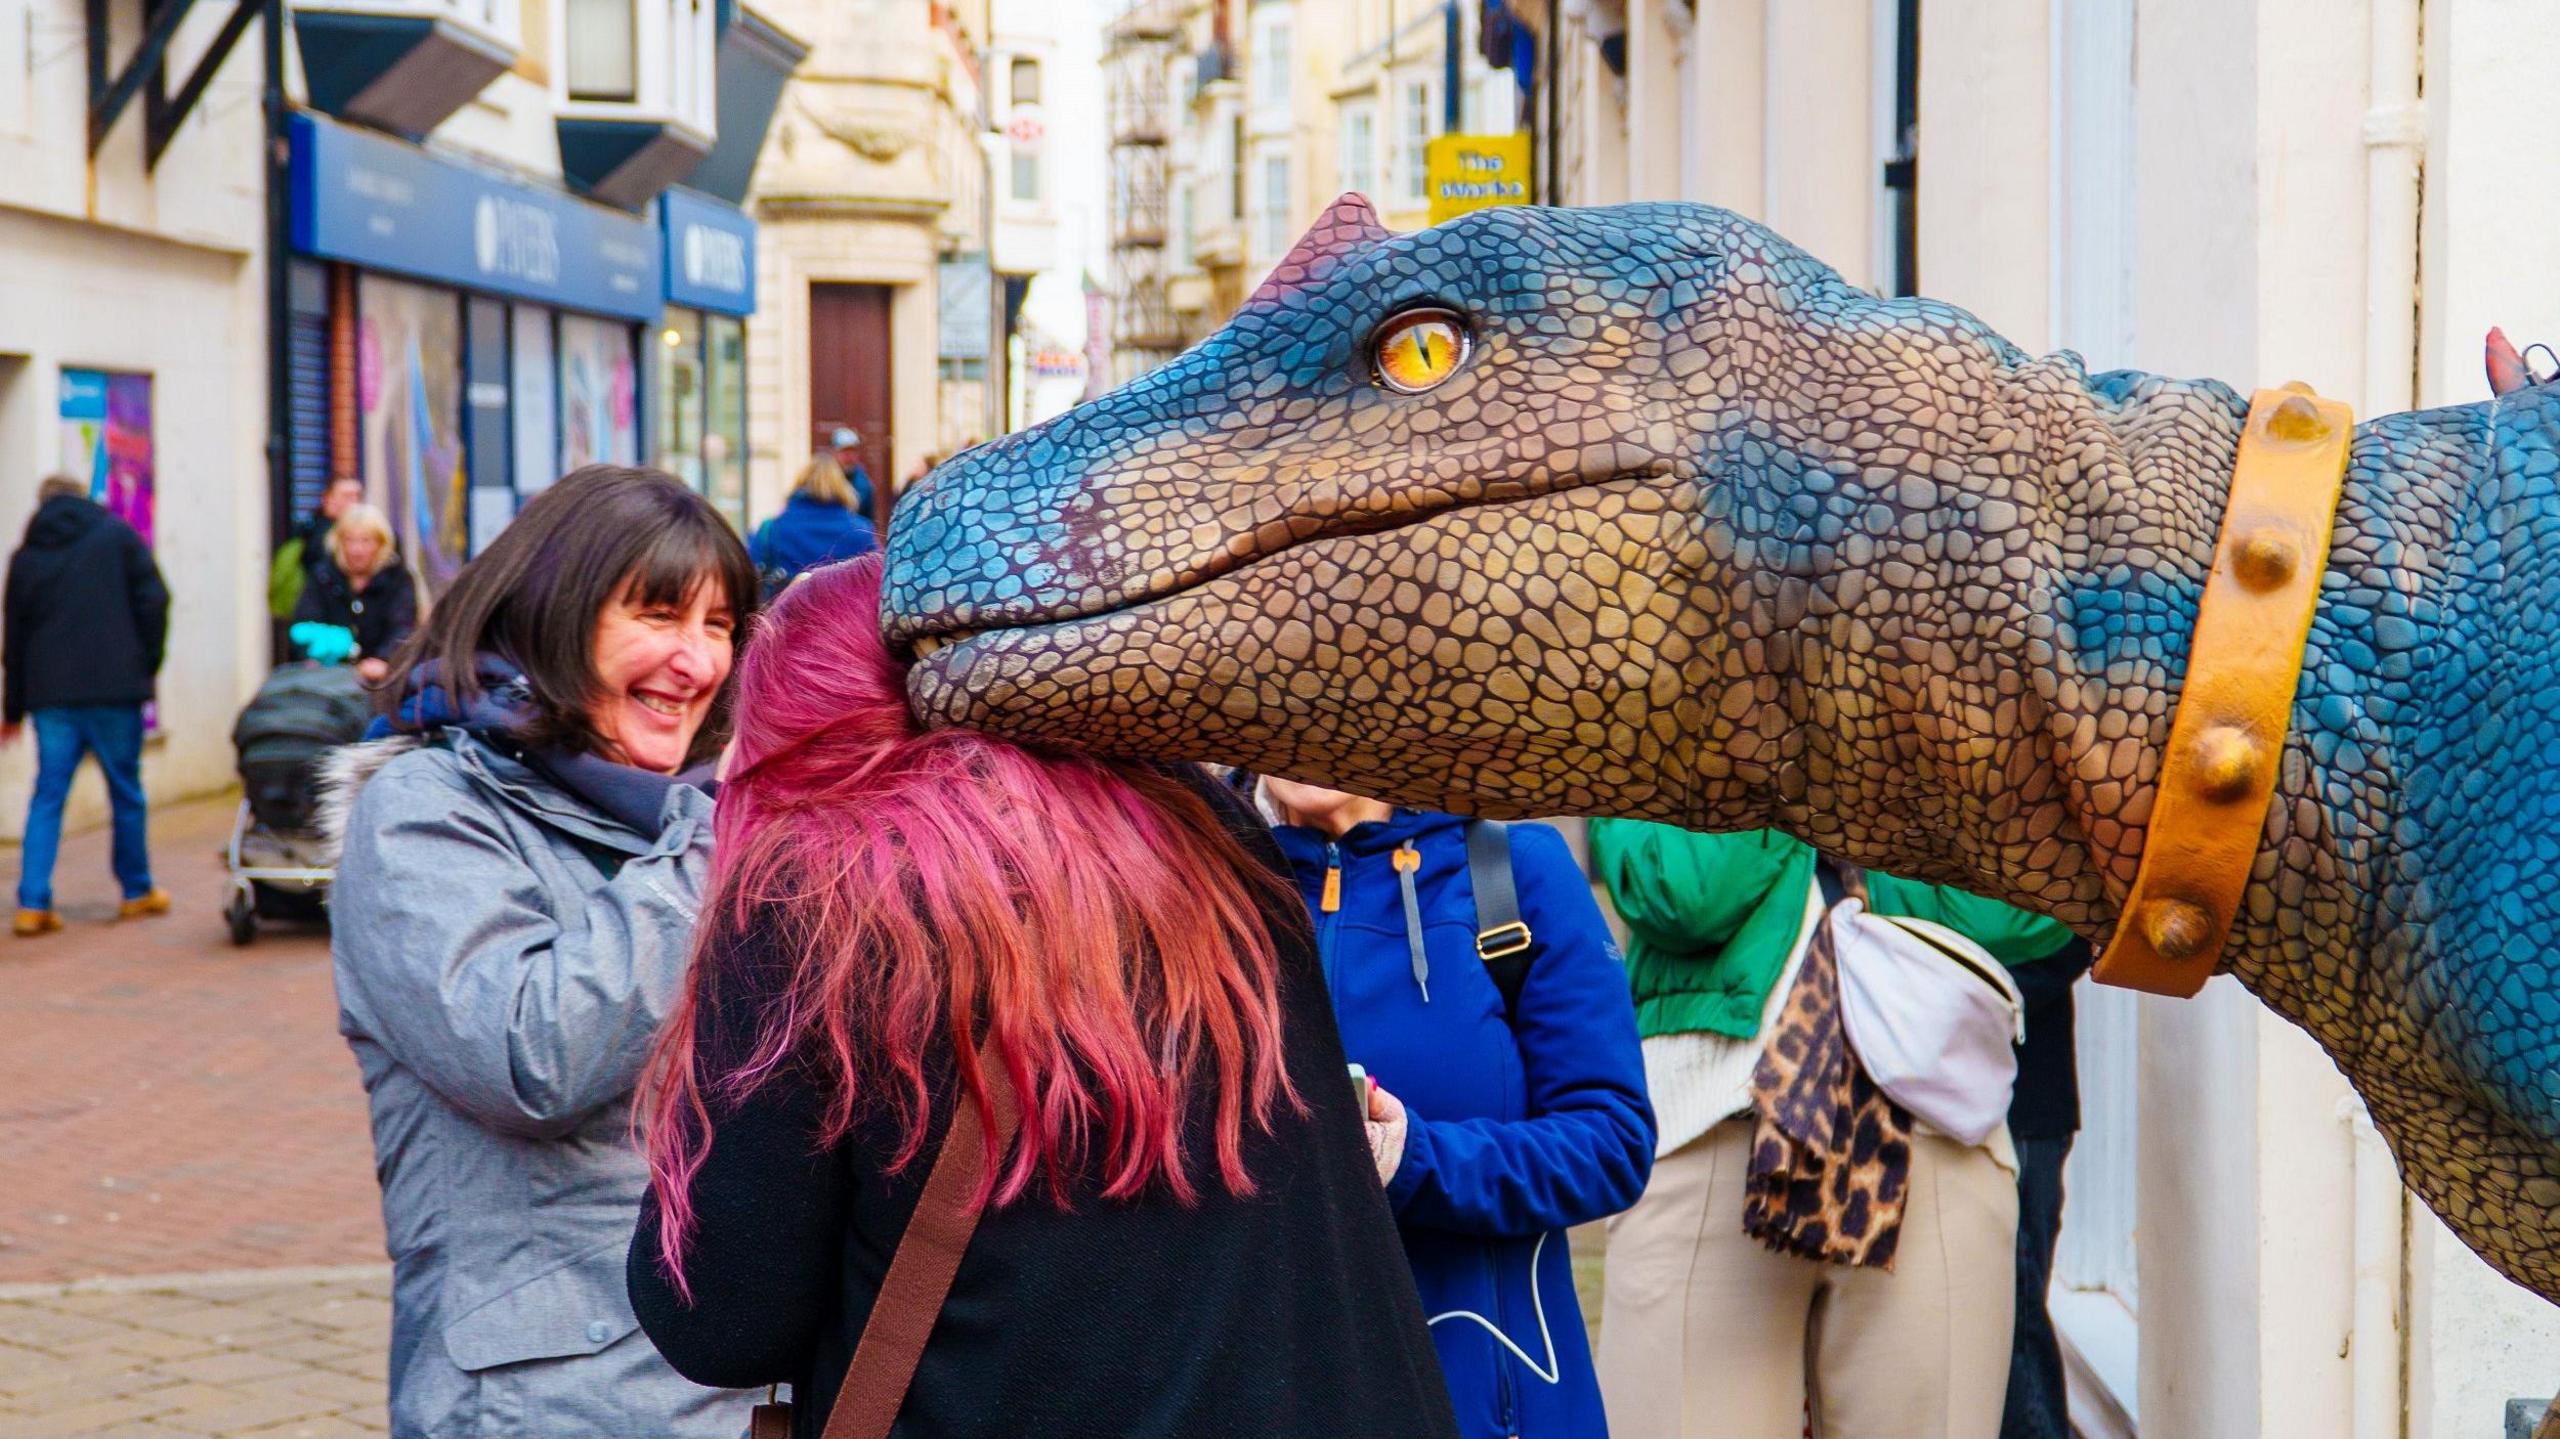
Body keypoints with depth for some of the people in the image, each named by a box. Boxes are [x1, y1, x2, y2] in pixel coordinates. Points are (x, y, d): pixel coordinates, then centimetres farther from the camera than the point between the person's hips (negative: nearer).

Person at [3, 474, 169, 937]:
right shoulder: (117, 535, 4)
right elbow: (153, 600, -5)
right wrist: (148, 665, 6)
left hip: (51, 695, 2)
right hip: (114, 689, -2)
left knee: (47, 796, 4)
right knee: (126, 791, 9)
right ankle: (137, 891, 18)